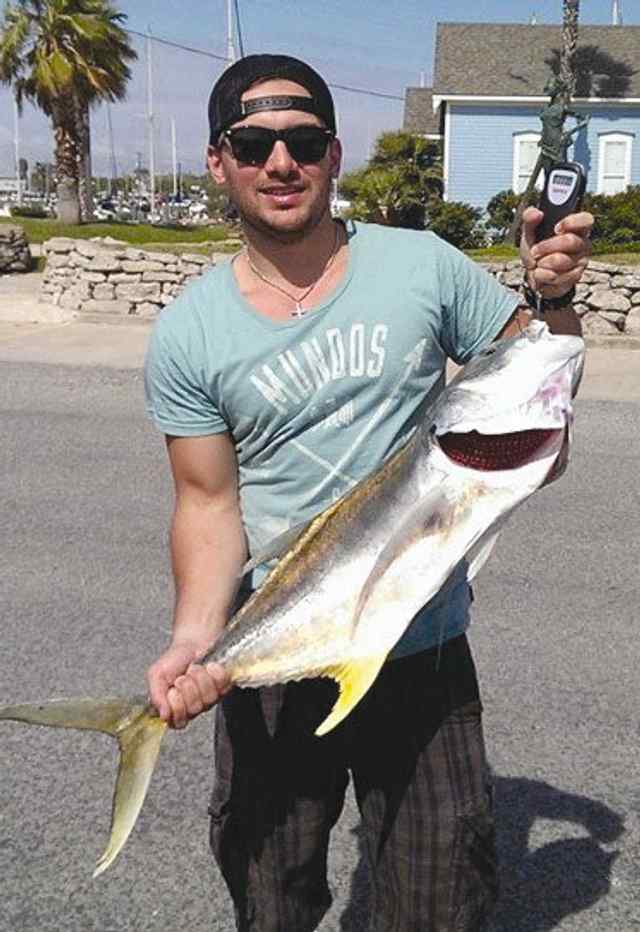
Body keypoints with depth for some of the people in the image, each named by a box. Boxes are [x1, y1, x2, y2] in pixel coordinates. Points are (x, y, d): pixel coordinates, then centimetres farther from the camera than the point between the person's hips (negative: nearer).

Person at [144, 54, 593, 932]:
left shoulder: (423, 265, -4)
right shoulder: (188, 334, -5)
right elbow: (209, 502, -4)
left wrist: (552, 294, -14)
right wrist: (196, 638, -19)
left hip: (426, 650, 1)